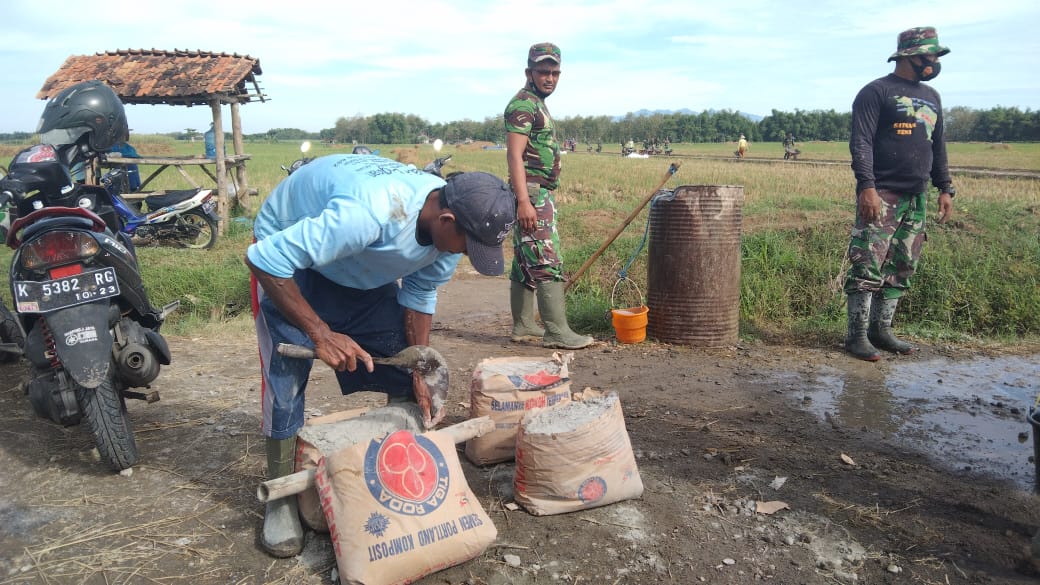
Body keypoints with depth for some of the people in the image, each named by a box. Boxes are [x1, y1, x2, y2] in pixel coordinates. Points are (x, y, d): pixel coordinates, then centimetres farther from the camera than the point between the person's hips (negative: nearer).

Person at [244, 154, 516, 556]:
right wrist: (321, 334, -34)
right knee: (286, 377, -13)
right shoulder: (367, 214, -44)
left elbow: (420, 293, -4)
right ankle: (280, 497, 6)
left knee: (403, 375, 0)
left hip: (364, 264, 6)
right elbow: (265, 258, -37)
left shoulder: (449, 226, -20)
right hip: (286, 255, -6)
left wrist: (419, 372, -8)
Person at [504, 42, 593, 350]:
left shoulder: (538, 105, 21)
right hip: (532, 193, -10)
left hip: (540, 194, 10)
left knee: (525, 263, 11)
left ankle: (523, 326, 17)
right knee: (547, 262, -12)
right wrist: (524, 201, -27)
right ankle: (557, 331, -11)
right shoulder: (523, 104, -10)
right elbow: (514, 155, -19)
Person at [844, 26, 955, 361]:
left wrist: (945, 188, 17)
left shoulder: (931, 98, 20)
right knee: (869, 267, -9)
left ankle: (881, 329, 17)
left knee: (901, 269, 8)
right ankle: (857, 336, -3)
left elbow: (938, 147, 25)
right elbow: (861, 142, -12)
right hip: (881, 195, -8)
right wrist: (866, 186, -22)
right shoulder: (877, 92, -3)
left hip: (916, 198, 8)